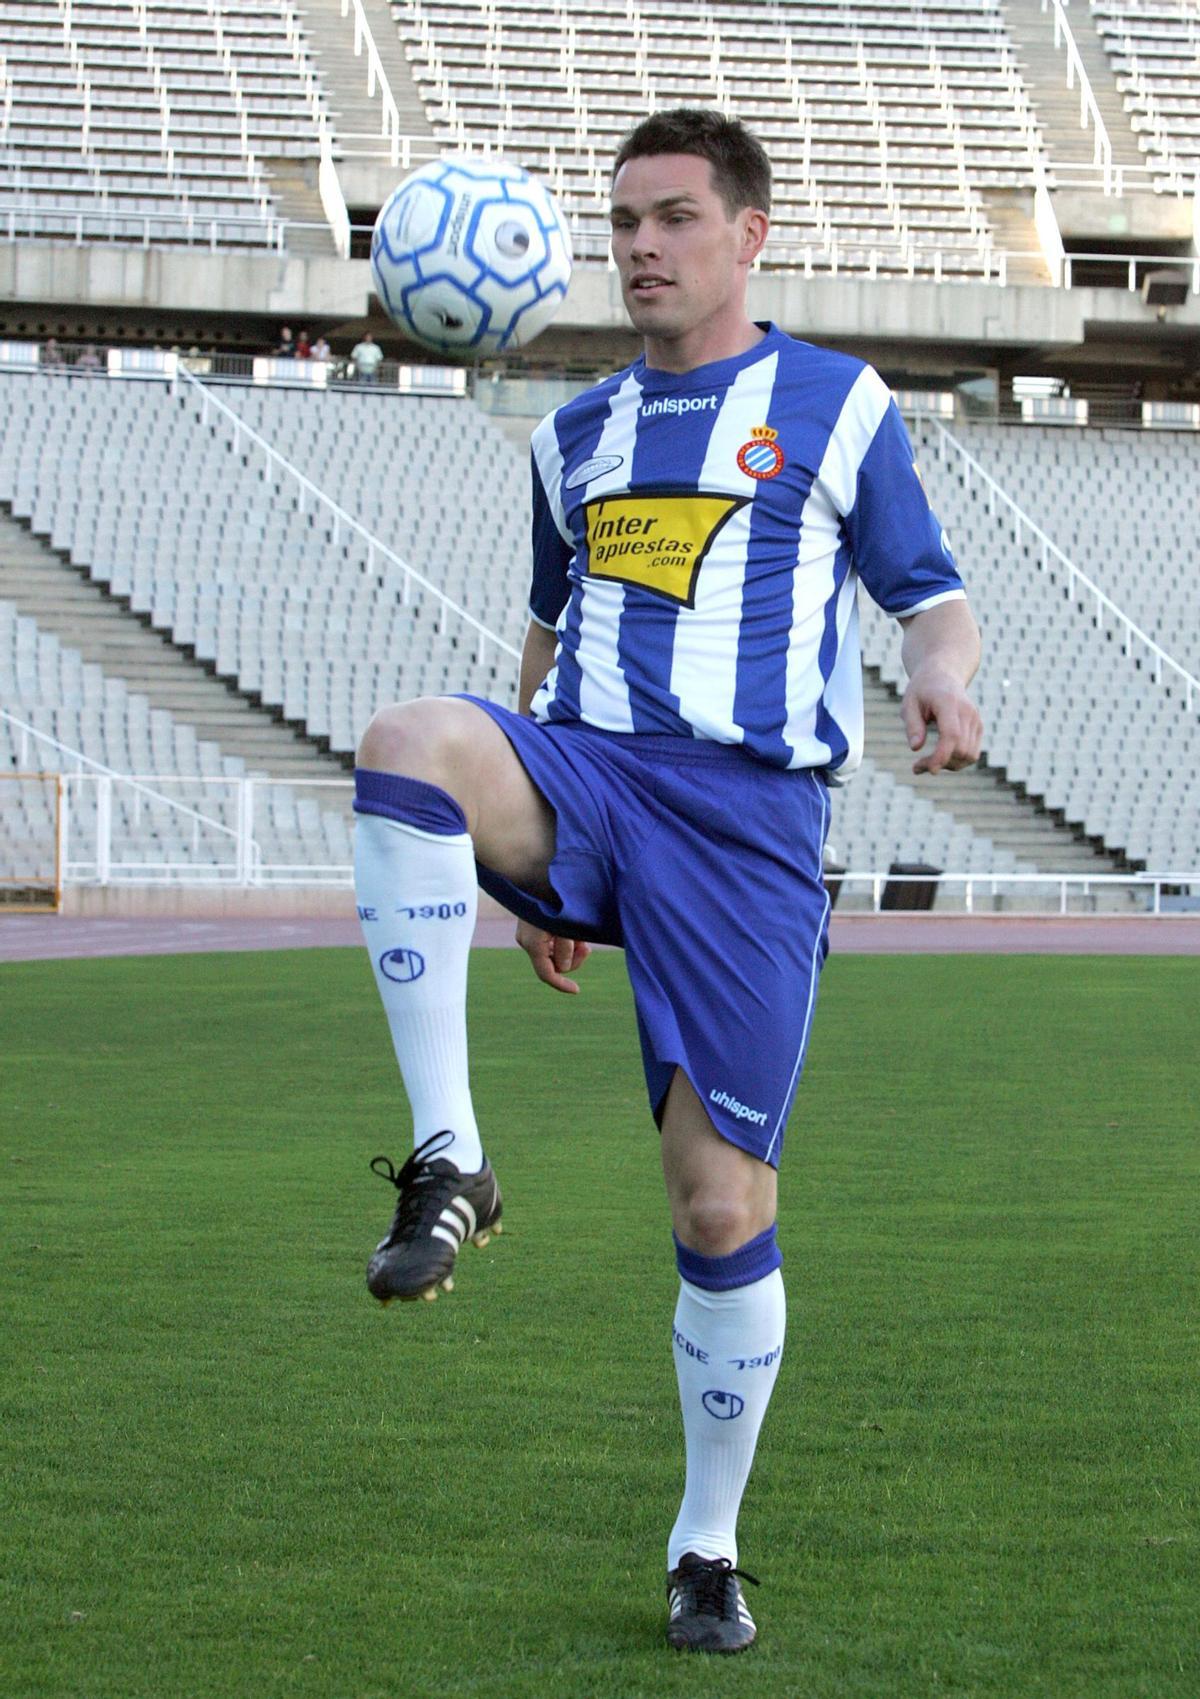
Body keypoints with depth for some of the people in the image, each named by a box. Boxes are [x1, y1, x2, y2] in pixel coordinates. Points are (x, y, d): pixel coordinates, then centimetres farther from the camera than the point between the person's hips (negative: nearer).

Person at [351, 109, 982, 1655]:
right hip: (583, 773, 3)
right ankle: (448, 1165, -34)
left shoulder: (837, 407, 10)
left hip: (747, 813, -3)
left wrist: (944, 675, -15)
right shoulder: (575, 436, 21)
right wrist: (526, 851, 23)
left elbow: (933, 600, 10)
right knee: (410, 743, -34)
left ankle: (708, 1547, 15)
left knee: (721, 1205, -4)